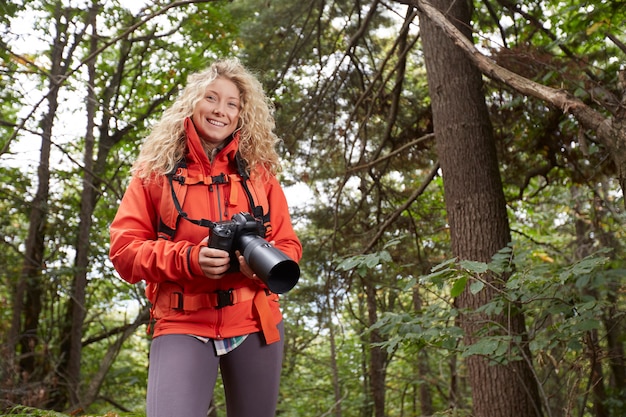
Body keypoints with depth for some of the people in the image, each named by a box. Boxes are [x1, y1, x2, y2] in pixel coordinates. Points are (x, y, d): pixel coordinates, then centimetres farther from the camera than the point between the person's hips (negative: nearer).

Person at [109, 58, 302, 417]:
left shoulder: (259, 171, 9)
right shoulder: (156, 169, 4)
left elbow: (288, 244, 10)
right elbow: (124, 248, 0)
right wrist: (187, 258, -18)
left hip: (256, 323, 3)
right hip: (183, 324, -2)